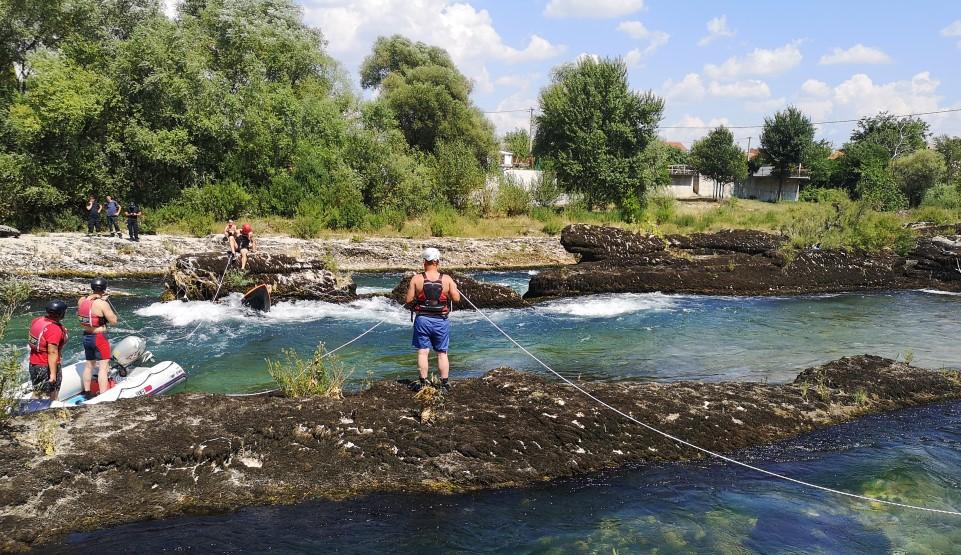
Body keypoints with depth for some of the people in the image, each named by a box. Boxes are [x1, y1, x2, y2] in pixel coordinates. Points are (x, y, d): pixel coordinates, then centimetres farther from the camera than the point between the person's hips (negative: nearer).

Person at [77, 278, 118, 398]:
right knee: (103, 367, -5)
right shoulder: (102, 303, -20)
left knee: (88, 365, 21)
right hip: (99, 338, -8)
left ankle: (87, 392, 33)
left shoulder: (82, 300, 0)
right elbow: (114, 321, -17)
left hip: (86, 337, 8)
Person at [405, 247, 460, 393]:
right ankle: (445, 383, 13)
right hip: (441, 320, 1)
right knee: (442, 353, 11)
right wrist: (454, 288, 14)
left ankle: (423, 382, 6)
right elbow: (457, 299, -5)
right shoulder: (447, 279, -5)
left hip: (422, 319, -1)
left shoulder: (416, 279, -7)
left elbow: (409, 300, -7)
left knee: (423, 352, 6)